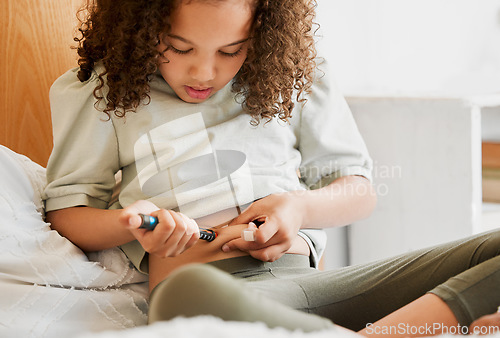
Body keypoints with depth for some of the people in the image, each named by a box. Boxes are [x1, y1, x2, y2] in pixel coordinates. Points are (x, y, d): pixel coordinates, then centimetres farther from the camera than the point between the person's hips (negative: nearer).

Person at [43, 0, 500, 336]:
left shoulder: (289, 75, 18)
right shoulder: (106, 89, 13)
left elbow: (359, 189, 22)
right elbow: (64, 213, 16)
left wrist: (301, 205, -2)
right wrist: (130, 223, -7)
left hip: (306, 275, 4)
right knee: (188, 293, -46)